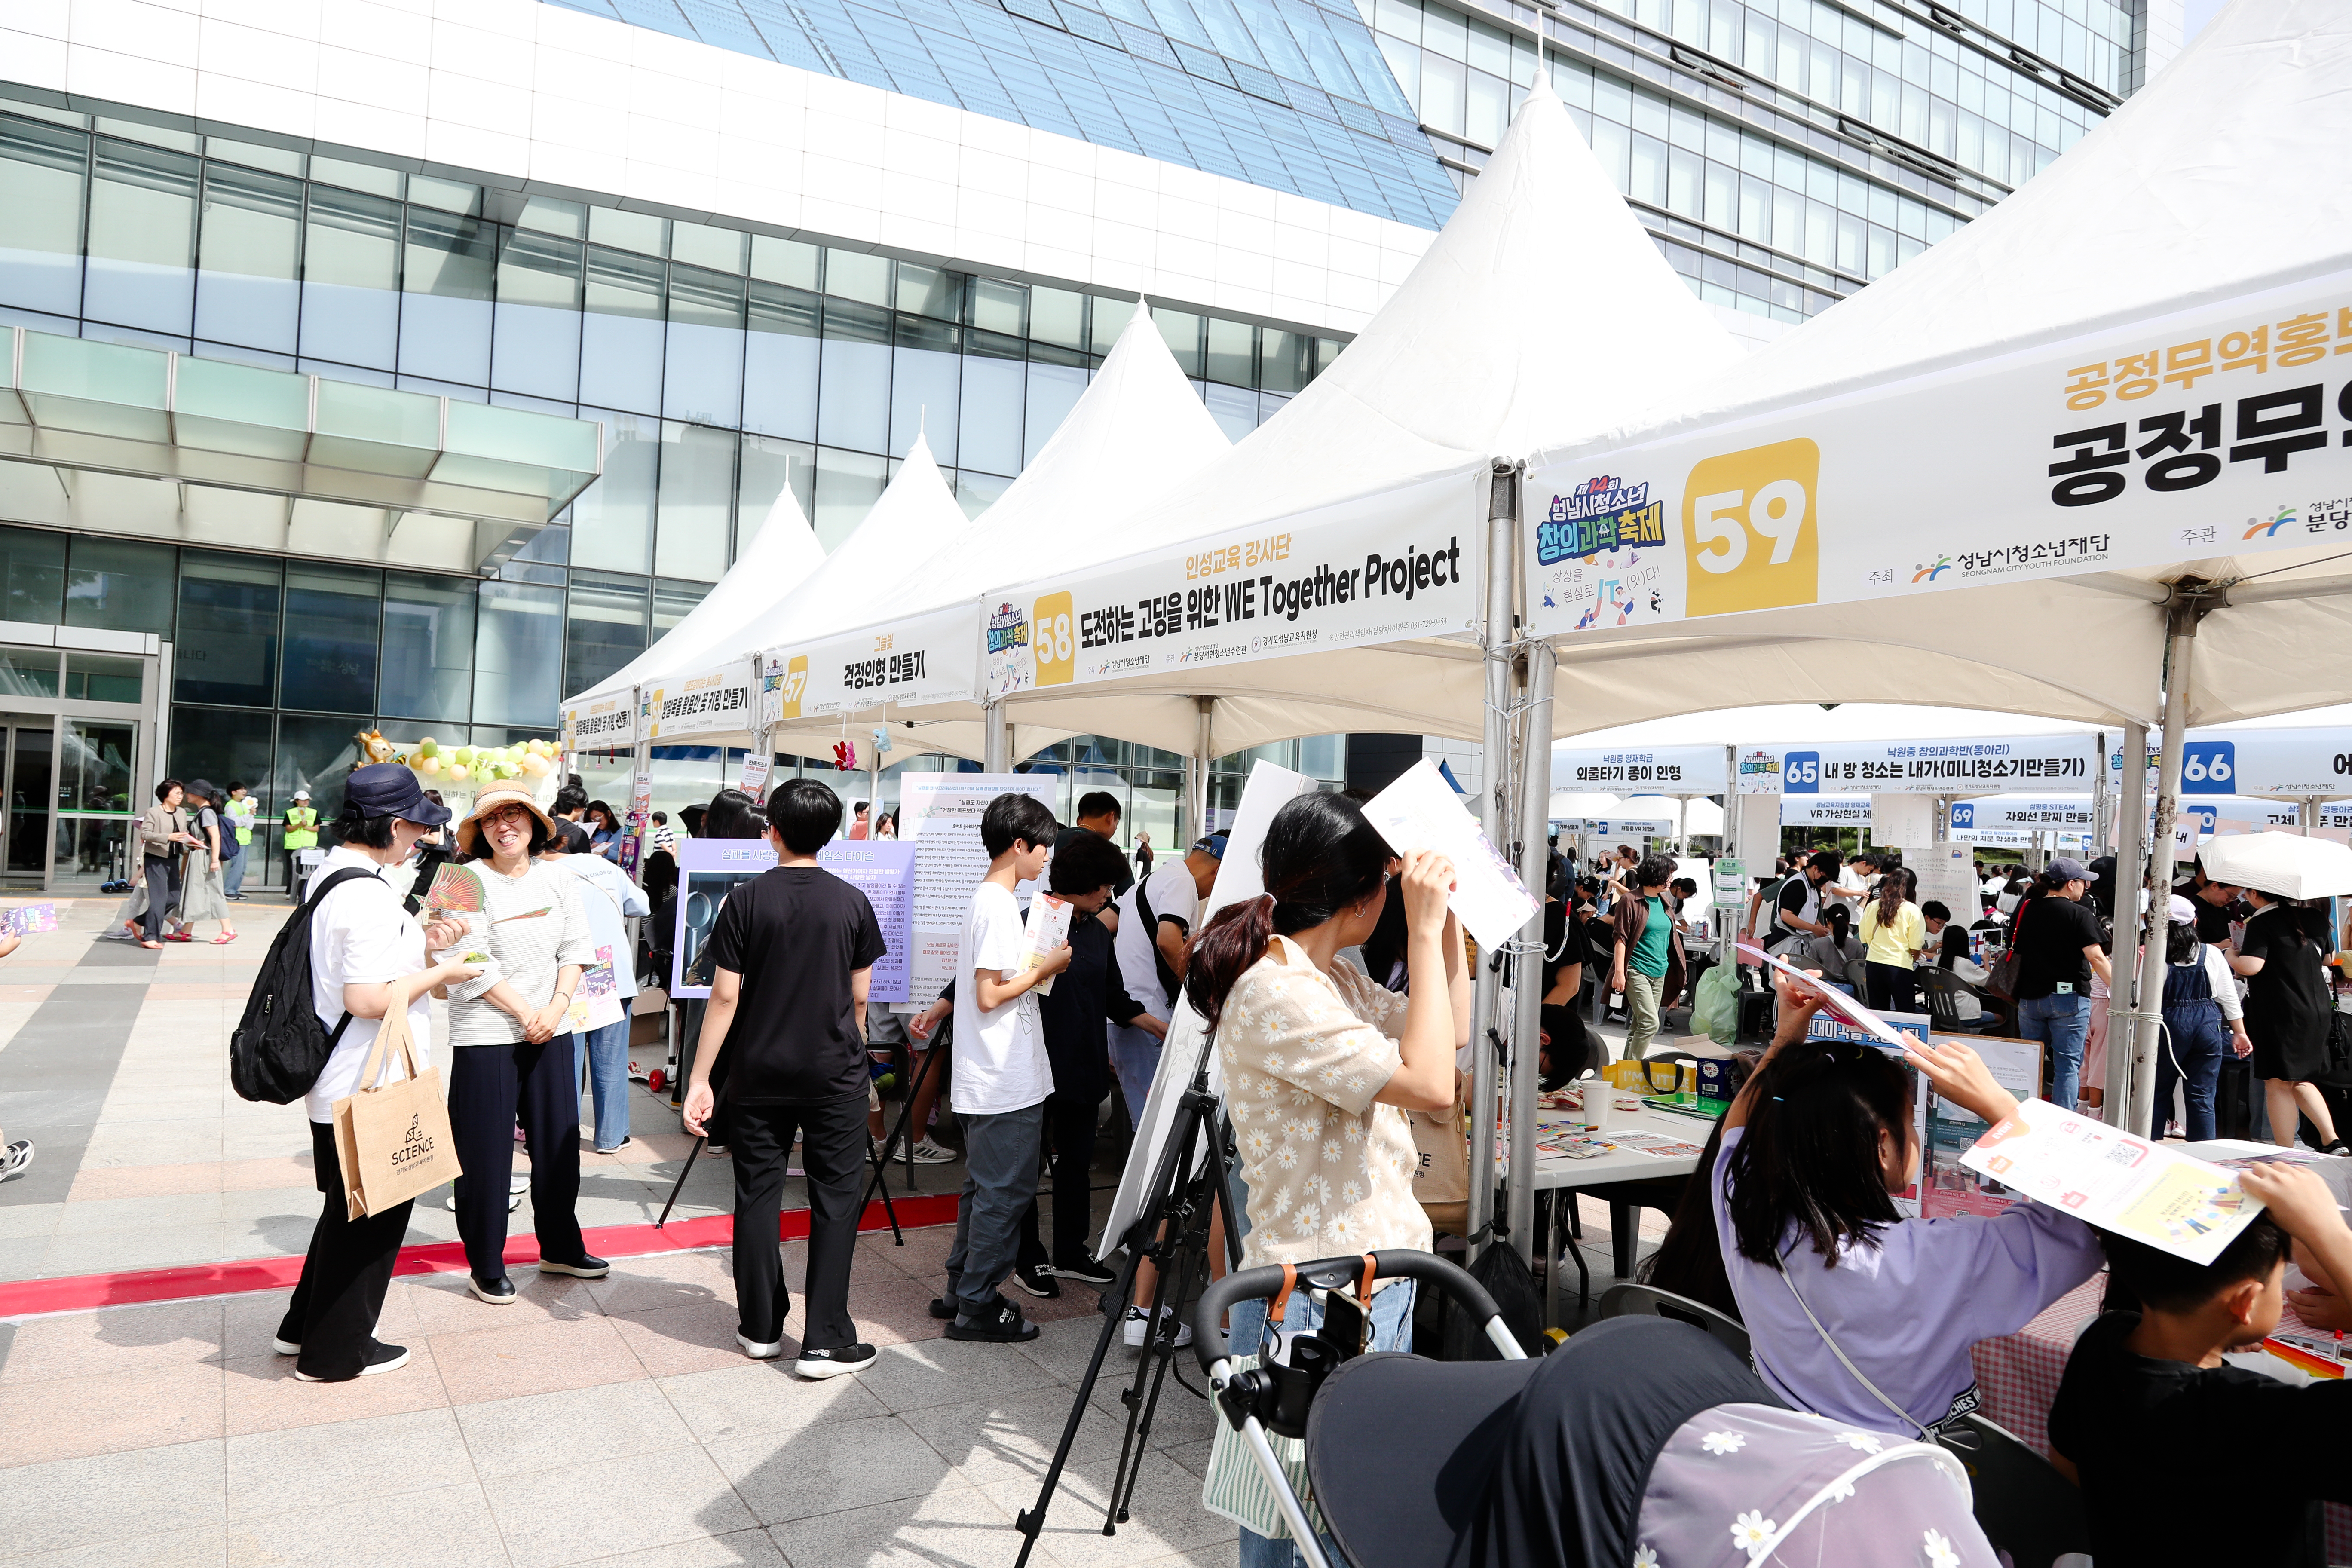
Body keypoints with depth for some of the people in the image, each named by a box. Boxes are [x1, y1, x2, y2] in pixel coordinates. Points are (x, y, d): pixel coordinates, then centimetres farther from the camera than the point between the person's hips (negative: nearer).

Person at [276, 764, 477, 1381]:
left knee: (351, 1209, 25)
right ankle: (336, 1352, 22)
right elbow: (367, 1000, -29)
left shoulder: (332, 874, 8)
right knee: (371, 1217, 7)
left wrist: (419, 943, 10)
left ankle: (305, 1326, 38)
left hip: (338, 1089, 10)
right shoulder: (370, 897, -25)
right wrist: (439, 975, -16)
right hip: (370, 1094, -10)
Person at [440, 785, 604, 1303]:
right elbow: (475, 964, -13)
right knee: (486, 1152, 2)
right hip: (484, 1034, -5)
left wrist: (557, 1007, -7)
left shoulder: (557, 880, 6)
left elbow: (576, 948, 6)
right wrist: (524, 1012, -12)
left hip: (551, 1031, 5)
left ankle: (560, 1247, 28)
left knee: (559, 1141, 12)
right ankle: (485, 1266, 16)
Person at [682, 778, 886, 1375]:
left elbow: (725, 996, -7)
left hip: (759, 1074, 1)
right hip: (834, 1074, 0)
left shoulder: (747, 901, -6)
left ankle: (760, 1328, 23)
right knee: (834, 1201, 4)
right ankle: (826, 1342, 4)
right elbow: (859, 998, 2)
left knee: (758, 1196, 12)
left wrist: (699, 1079, -2)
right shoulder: (853, 903, -3)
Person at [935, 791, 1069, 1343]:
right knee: (1005, 1192, 0)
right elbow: (990, 996, -22)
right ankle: (976, 1308, 10)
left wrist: (1039, 964, 10)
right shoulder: (999, 906, -19)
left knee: (984, 1186, 19)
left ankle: (962, 1289, 29)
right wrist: (1045, 969, -12)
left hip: (988, 1082, 10)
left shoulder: (987, 899, 12)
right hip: (1008, 1084, -10)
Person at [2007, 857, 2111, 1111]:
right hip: (2068, 997, -5)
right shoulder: (2079, 913, -9)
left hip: (2029, 996, 5)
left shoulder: (2026, 910, 7)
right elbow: (2095, 957, -18)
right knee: (2068, 1065, 0)